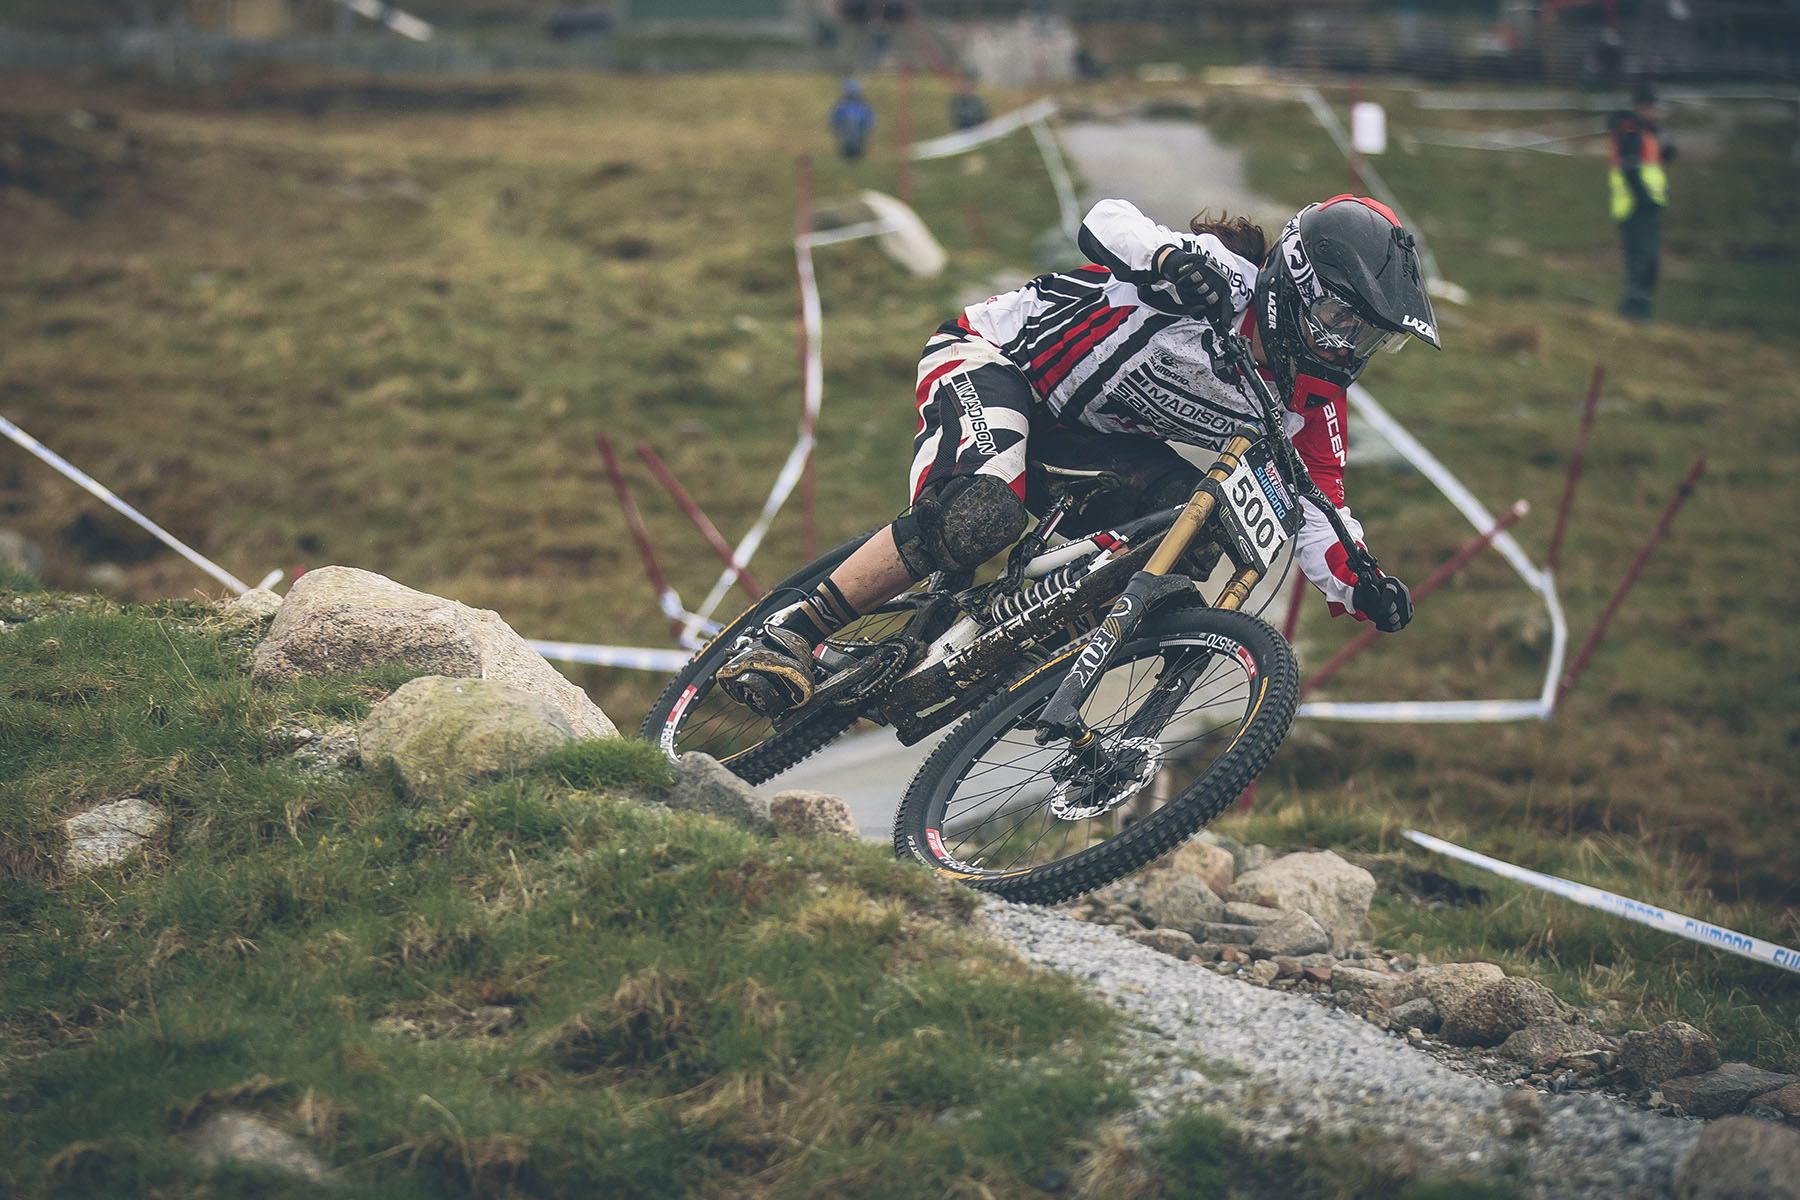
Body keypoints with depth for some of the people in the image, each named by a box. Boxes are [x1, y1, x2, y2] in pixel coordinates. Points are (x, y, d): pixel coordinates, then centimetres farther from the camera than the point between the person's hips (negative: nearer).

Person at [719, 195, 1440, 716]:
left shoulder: (1306, 402, -5)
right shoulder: (1218, 276, -24)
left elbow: (1312, 510, -3)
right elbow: (1107, 220, -34)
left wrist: (1360, 589, -23)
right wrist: (1172, 253, -56)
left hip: (1084, 433, 8)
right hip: (990, 354, -8)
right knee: (986, 512, -35)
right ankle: (790, 633, -27)